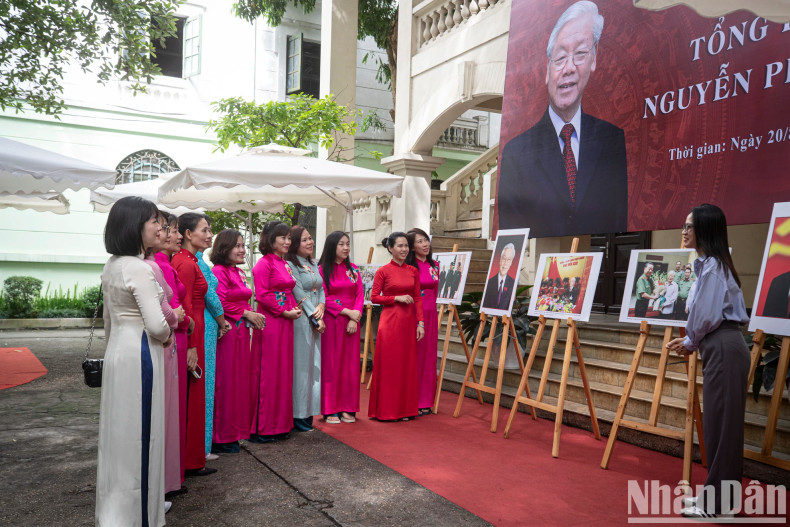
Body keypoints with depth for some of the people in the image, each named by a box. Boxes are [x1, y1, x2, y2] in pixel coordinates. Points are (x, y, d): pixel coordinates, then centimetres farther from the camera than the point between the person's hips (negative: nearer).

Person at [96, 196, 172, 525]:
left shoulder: (111, 266, 10)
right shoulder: (140, 268, -19)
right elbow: (155, 324, -23)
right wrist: (167, 336, -2)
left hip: (117, 351, 9)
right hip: (139, 354, -9)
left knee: (119, 430, 18)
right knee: (139, 433, 2)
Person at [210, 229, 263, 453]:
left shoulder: (239, 273, 16)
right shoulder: (218, 271, -12)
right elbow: (220, 304, -18)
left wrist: (251, 316, 5)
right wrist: (247, 314, -13)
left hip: (241, 331, 9)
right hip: (226, 332, -9)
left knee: (240, 381, 12)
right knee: (225, 382, -3)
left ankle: (234, 431, 23)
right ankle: (221, 437, 7)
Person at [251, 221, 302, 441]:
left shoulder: (285, 264, 16)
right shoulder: (264, 264, -9)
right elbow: (262, 295, -16)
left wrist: (295, 308, 4)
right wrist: (285, 312, -14)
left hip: (285, 323, 9)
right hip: (269, 322, -9)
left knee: (284, 371, 12)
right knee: (267, 373, -4)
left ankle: (280, 424, 21)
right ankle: (261, 428, 5)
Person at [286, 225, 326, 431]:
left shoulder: (314, 265, 16)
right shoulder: (290, 265, -9)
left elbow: (321, 289, 13)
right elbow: (299, 295, -14)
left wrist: (321, 307, -7)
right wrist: (315, 319, -12)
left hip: (315, 321, 8)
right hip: (301, 320, -8)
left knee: (313, 364, 9)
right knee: (300, 366, -3)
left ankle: (308, 412, 17)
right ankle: (298, 415, 5)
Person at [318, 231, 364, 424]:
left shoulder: (353, 269, 11)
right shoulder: (322, 270, -3)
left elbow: (360, 294, 5)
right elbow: (324, 298, -9)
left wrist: (355, 318, -9)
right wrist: (347, 312, -14)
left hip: (352, 322, 4)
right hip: (331, 321, -4)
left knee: (350, 364, 5)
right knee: (330, 364, -1)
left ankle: (347, 408, 13)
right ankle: (330, 410, 6)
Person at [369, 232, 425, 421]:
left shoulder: (413, 271, 9)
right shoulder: (383, 271, -3)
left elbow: (418, 299, 9)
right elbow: (374, 297, -4)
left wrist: (420, 322, 2)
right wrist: (397, 298, -13)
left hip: (408, 321, 4)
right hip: (390, 320, -4)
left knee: (407, 365, 7)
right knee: (388, 364, 0)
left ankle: (405, 408, 19)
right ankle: (386, 410, 11)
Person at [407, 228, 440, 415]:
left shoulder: (434, 265, 11)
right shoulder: (408, 267, -7)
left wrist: (429, 308, 14)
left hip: (430, 315, 6)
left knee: (428, 356, 9)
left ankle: (425, 401, 18)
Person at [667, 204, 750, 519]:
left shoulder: (712, 265, -14)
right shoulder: (710, 263, 16)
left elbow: (708, 314, -19)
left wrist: (691, 342, -2)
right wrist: (692, 341, 9)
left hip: (723, 349, -10)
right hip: (720, 348, 10)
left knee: (720, 423, -3)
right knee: (718, 423, 15)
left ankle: (717, 504, 7)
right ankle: (718, 495, 26)